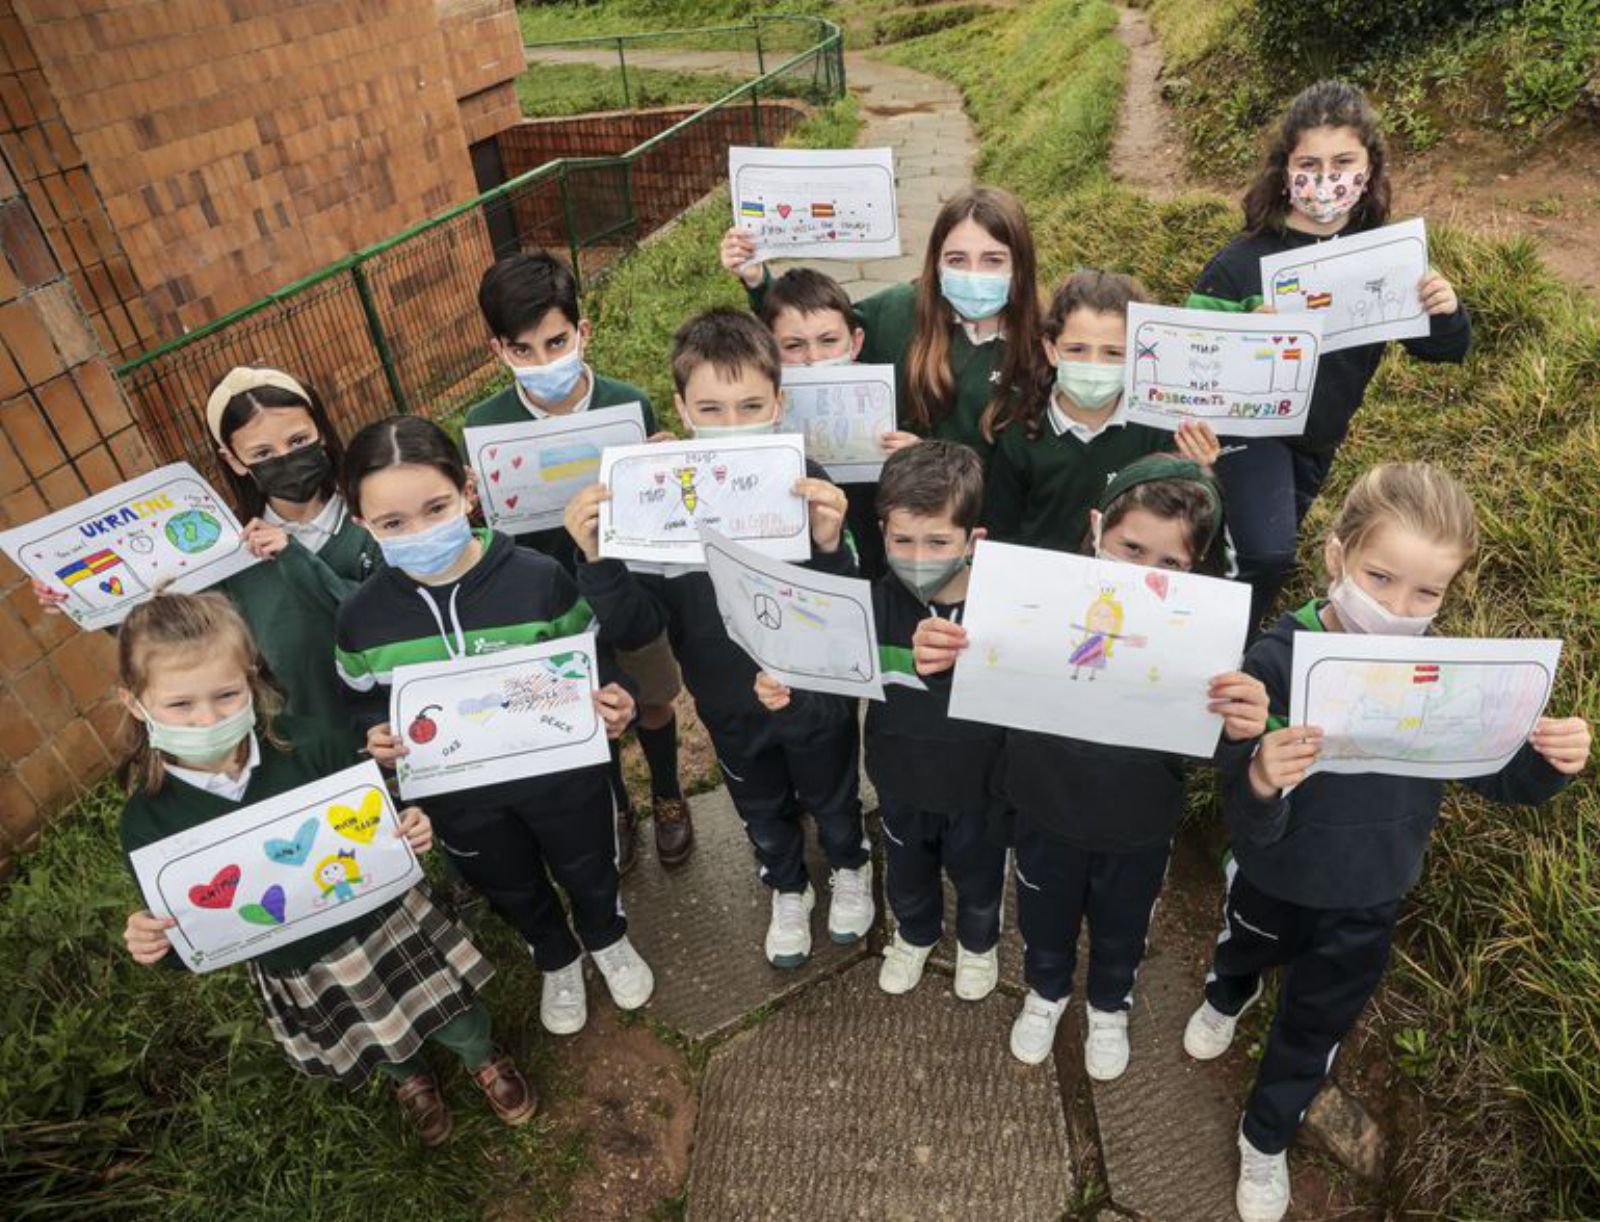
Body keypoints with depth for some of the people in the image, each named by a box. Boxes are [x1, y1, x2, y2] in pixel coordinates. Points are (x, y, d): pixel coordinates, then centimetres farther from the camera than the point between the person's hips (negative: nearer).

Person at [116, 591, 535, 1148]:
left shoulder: (308, 746, -22)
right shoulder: (148, 822, -19)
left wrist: (410, 831, -25)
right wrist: (155, 943, -27)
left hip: (386, 920, -1)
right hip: (299, 977, 1)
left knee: (458, 1021, 20)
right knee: (384, 1049, 28)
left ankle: (484, 1059, 58)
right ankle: (410, 1079, 65)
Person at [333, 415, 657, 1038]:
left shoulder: (537, 577, -23)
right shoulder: (361, 618, -15)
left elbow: (591, 652, -7)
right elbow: (363, 702, 3)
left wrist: (608, 696, -27)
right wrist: (377, 735, -18)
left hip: (560, 771, -2)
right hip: (461, 794, 2)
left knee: (588, 868, 24)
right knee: (513, 890, 27)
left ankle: (608, 940, 60)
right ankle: (557, 962, 60)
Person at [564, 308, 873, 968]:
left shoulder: (807, 485, -25)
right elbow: (631, 617, -17)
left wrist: (830, 547, -46)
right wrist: (596, 560, -38)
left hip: (816, 692, -1)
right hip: (730, 704, 2)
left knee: (833, 799, 27)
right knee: (763, 813, 28)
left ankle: (849, 869, 61)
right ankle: (788, 889, 60)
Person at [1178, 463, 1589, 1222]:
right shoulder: (1276, 663, -31)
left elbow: (1499, 777, -5)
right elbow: (1250, 827, -31)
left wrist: (1553, 764, -27)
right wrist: (1260, 783, -54)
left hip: (1368, 895, 3)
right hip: (1274, 876, -2)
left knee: (1315, 1024, 23)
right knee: (1246, 949, 31)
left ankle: (1266, 1140, 51)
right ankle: (1227, 998, 69)